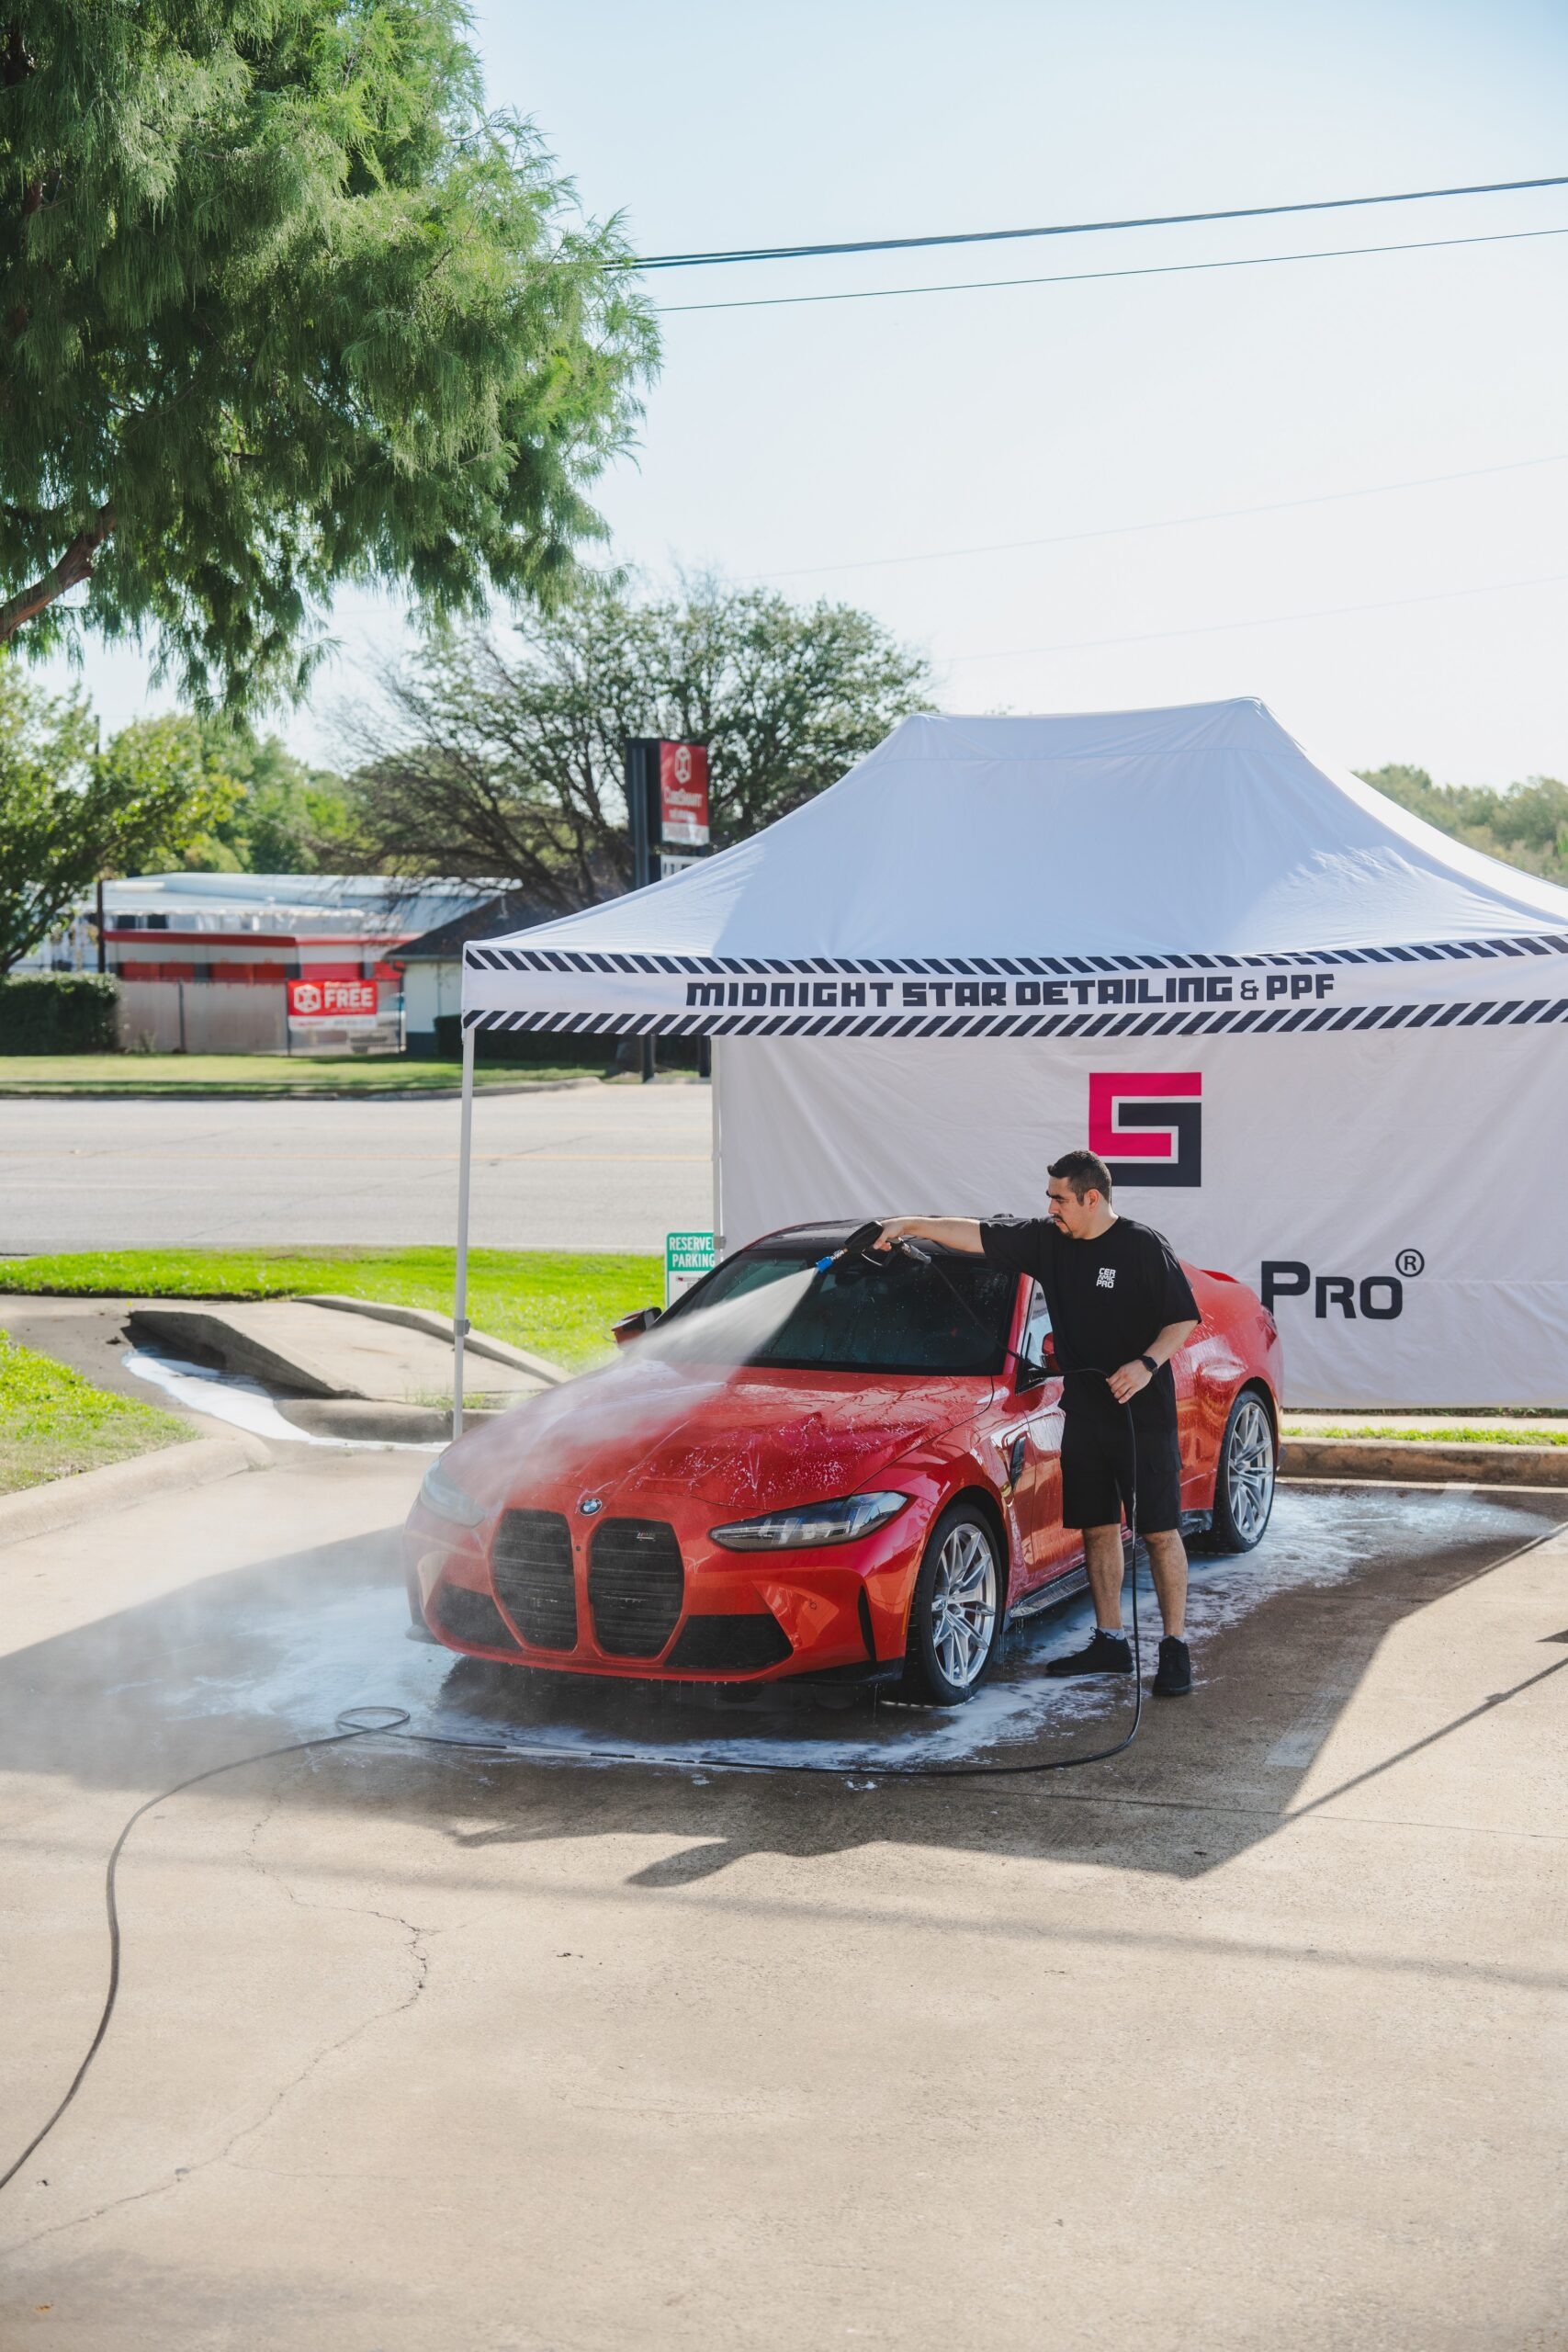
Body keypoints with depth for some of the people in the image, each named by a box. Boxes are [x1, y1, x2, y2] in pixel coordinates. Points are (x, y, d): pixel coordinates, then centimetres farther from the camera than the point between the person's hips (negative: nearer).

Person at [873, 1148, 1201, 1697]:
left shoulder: (1143, 1247, -10)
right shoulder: (1047, 1241, 6)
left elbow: (1184, 1319, -9)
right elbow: (978, 1235, 10)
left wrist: (1147, 1364, -23)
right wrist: (910, 1225, 5)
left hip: (1144, 1415, -6)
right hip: (1084, 1415, 6)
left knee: (1160, 1532, -3)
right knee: (1097, 1528, 10)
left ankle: (1175, 1649, 2)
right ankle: (1109, 1642, 19)